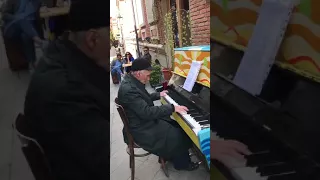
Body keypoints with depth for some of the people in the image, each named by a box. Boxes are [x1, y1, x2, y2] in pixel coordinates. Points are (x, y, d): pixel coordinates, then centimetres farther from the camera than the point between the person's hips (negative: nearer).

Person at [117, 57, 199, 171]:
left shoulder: (132, 81, 1)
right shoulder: (128, 89, -31)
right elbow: (147, 112, -33)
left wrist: (158, 95, 23)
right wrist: (172, 108, -30)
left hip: (145, 119, 10)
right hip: (142, 129, -10)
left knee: (176, 125, 12)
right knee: (179, 136, -8)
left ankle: (173, 155, 28)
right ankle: (183, 163, 17)